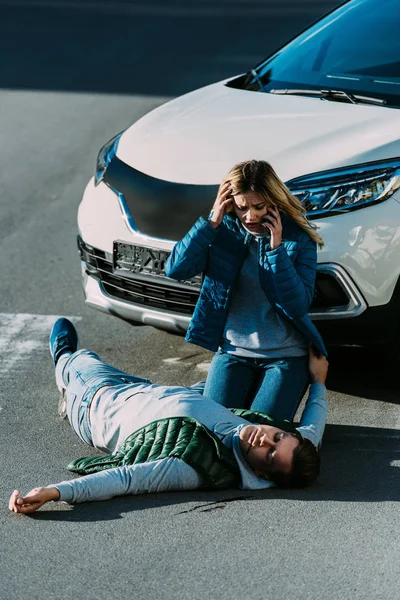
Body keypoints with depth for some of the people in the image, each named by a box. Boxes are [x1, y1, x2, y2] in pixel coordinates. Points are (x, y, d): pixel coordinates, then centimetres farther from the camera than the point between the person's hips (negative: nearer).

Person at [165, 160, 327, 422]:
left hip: (285, 356, -2)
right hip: (233, 351, 2)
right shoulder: (224, 231, -3)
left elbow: (298, 306, -19)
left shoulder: (299, 239, -9)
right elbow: (176, 269, -15)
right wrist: (211, 222, -21)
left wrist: (276, 247, -24)